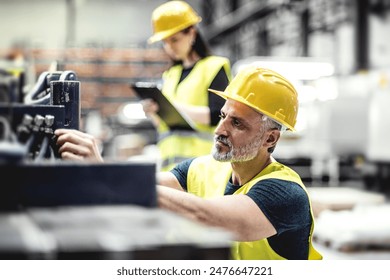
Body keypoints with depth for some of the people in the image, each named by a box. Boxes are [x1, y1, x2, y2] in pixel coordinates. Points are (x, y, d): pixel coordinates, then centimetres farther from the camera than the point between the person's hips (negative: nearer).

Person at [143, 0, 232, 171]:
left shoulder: (214, 67, 2)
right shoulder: (170, 75, 22)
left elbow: (217, 115, -9)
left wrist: (178, 108, -17)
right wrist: (153, 113, 0)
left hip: (202, 157, -6)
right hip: (171, 160, 6)